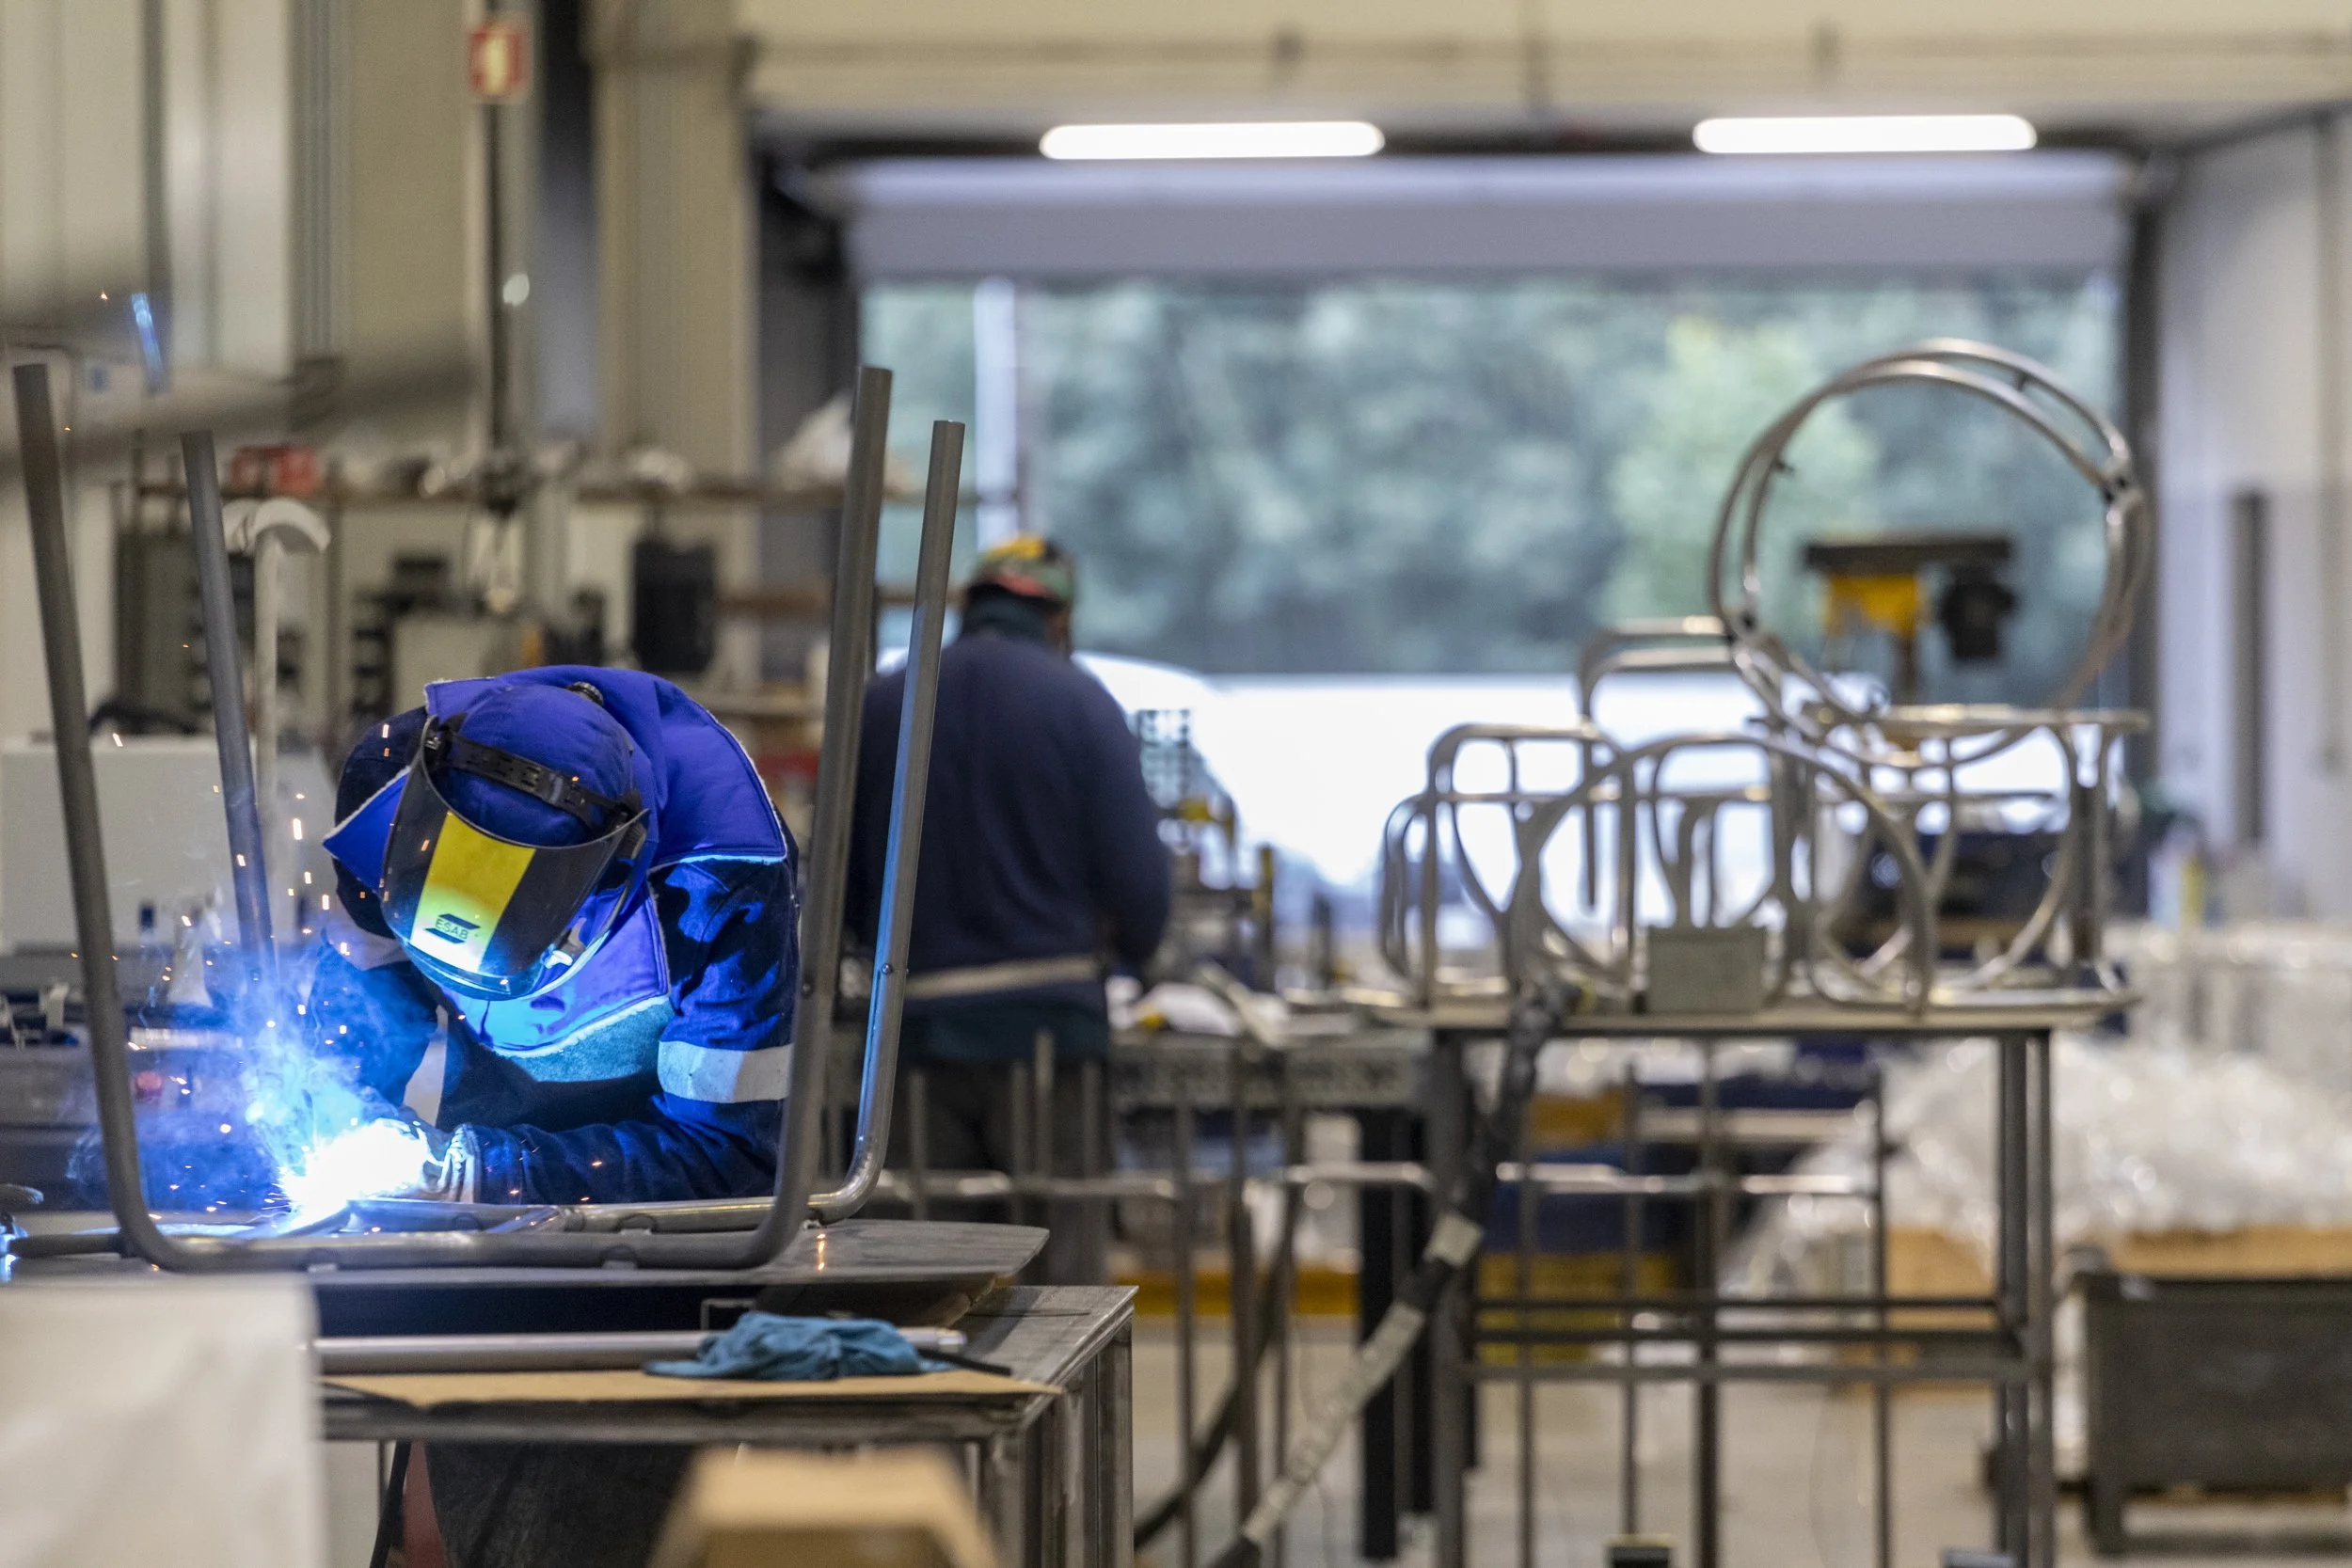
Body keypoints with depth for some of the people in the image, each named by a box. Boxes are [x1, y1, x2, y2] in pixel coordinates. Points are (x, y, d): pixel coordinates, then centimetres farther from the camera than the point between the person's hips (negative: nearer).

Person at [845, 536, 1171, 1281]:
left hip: (919, 1021, 3)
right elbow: (1136, 864, -7)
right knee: (1061, 1264, 2)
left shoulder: (877, 706, 7)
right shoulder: (1078, 701, -2)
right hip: (1047, 1019, -2)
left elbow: (840, 875, 11)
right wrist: (1133, 947, 14)